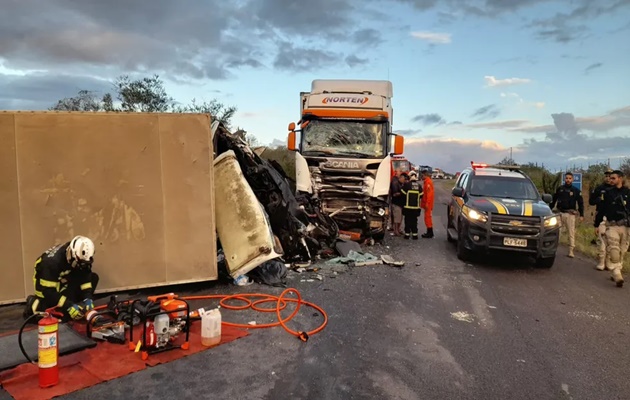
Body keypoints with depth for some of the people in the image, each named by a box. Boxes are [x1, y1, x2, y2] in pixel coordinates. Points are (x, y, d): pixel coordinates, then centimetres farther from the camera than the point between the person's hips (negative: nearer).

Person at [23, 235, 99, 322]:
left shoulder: (82, 258, -21)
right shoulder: (52, 260, -36)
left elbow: (86, 278, -15)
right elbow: (48, 291, -36)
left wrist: (88, 298, -30)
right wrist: (69, 306, -42)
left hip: (66, 282, 5)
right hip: (45, 283, -5)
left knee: (93, 277, -17)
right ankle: (33, 302, 10)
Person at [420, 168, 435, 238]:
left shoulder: (428, 182, -15)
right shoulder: (426, 181, 17)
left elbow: (429, 193, -22)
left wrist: (427, 203, -24)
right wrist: (423, 203, 21)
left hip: (428, 203, -10)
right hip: (426, 203, 10)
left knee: (428, 217, -7)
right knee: (428, 217, 13)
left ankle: (430, 233, -4)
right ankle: (429, 232, 19)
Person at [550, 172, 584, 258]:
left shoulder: (576, 191, 4)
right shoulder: (559, 189, 8)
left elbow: (580, 203, 5)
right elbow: (554, 200, 14)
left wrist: (581, 215, 0)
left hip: (570, 214, -1)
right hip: (560, 213, 2)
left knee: (571, 232, -1)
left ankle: (571, 251, 3)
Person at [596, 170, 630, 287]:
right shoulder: (608, 193, 6)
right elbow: (602, 210, 10)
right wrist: (597, 224, 10)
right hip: (612, 226, -1)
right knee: (613, 251, -12)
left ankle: (616, 273, 17)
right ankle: (617, 275, -11)